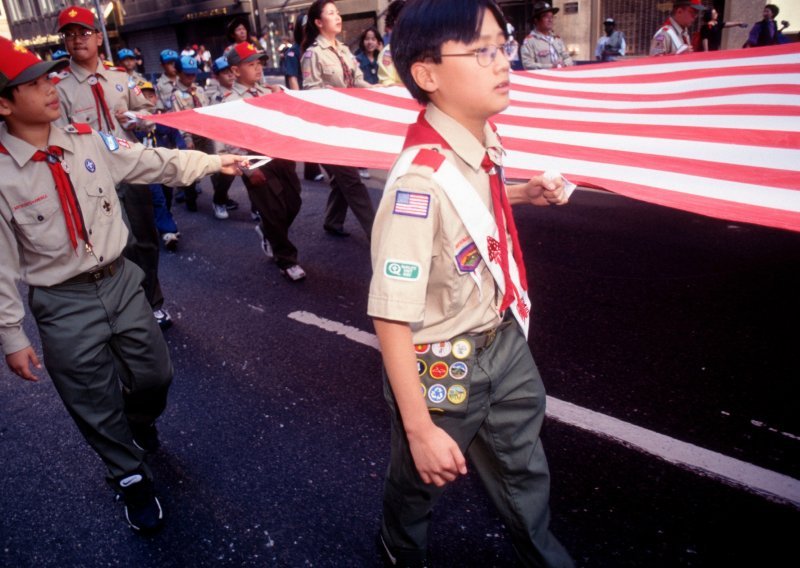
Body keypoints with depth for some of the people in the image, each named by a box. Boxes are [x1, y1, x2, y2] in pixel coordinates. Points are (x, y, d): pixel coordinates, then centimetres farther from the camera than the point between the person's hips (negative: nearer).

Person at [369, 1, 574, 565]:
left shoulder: (484, 140, -8)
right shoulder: (421, 179, -33)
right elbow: (392, 315, -31)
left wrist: (525, 192, 3)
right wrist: (420, 430, -25)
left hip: (504, 339, 7)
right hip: (443, 368, -7)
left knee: (524, 466, 27)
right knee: (421, 477, 22)